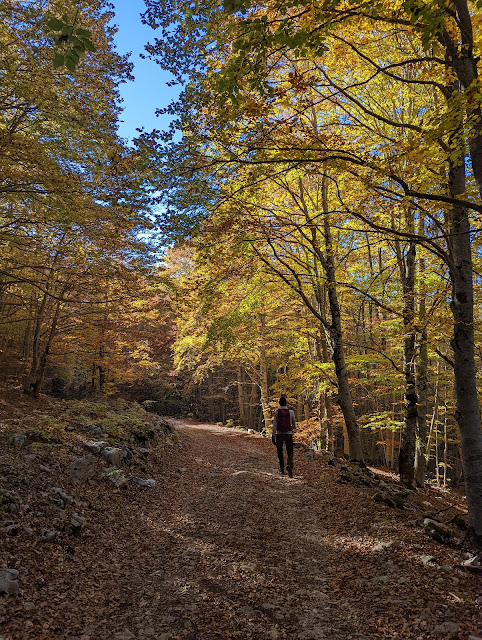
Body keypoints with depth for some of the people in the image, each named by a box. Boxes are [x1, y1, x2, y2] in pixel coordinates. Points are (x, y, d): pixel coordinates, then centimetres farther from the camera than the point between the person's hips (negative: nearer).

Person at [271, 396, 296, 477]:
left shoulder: (276, 412, -3)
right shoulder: (291, 412, -1)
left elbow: (274, 425, -9)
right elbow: (294, 424, 10)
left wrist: (273, 436, -7)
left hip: (279, 434, 0)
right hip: (288, 434, 0)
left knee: (280, 452, 16)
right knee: (290, 452, 5)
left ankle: (282, 469, 18)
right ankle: (289, 465, -22)